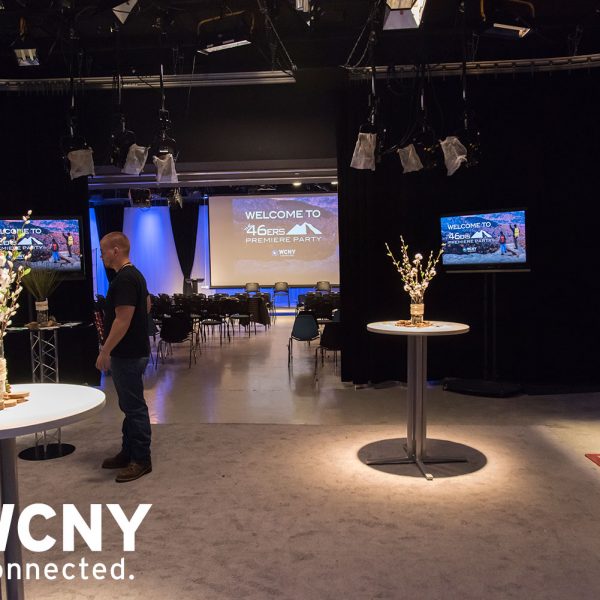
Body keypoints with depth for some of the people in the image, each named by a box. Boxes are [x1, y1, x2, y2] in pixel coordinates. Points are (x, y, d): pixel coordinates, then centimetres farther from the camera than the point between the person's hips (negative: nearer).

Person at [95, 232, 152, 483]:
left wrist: (105, 352, -19)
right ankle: (128, 453, 27)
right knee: (130, 405, 17)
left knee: (134, 407, -2)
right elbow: (147, 304, 25)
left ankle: (141, 460, 8)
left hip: (129, 355, -10)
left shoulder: (125, 279, -19)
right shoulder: (133, 275, 12)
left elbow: (123, 320, -24)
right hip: (131, 352, 10)